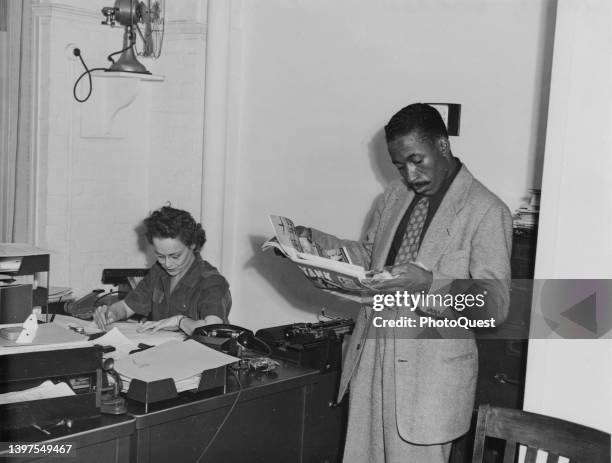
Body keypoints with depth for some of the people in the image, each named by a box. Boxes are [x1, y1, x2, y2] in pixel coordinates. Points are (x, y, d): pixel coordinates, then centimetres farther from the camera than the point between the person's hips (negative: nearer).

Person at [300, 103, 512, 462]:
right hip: (371, 357, 6)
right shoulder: (395, 196, 10)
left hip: (431, 374, -6)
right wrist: (312, 241, 6)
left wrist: (429, 284, -32)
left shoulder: (487, 211, -12)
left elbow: (496, 305, -16)